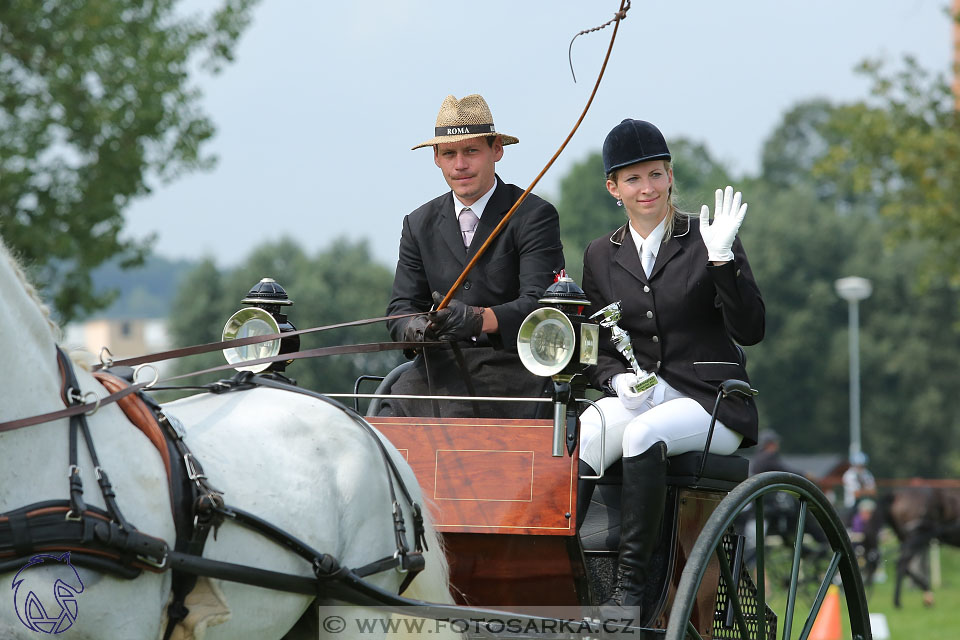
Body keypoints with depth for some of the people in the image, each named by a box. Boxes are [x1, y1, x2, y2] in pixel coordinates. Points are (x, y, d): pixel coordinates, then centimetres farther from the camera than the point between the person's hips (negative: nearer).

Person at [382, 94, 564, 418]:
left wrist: (479, 319, -32)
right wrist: (415, 328, -16)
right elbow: (401, 306, 10)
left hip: (509, 366, -4)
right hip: (438, 366, 4)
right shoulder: (419, 224, 16)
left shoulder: (535, 217, -1)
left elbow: (540, 304, -12)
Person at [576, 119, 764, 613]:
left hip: (710, 402, -3)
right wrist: (618, 378, -7)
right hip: (636, 398, 3)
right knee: (577, 448, -30)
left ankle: (630, 586, -34)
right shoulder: (601, 256, 13)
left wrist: (720, 257, -21)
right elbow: (594, 349, 16)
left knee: (643, 434, -36)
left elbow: (750, 330, -9)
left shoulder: (705, 241, 1)